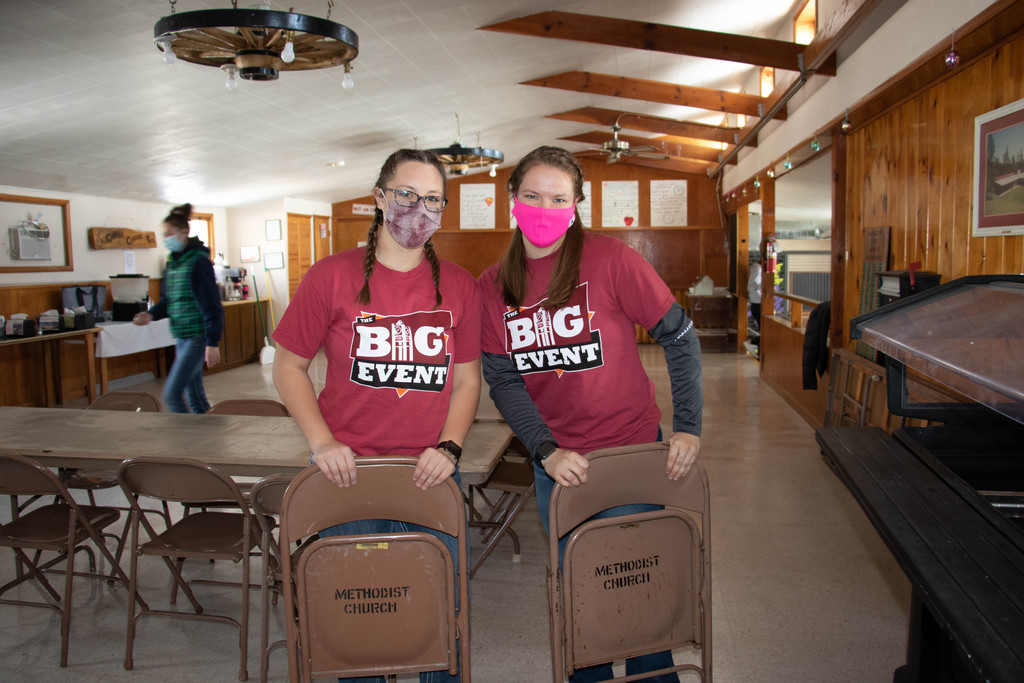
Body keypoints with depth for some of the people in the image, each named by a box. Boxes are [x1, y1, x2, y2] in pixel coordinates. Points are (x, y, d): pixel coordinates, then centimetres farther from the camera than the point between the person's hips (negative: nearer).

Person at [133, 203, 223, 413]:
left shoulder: (198, 261, -13)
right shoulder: (172, 262, 12)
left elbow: (210, 303, -16)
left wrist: (212, 342, -20)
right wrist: (152, 314, -1)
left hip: (197, 336, -9)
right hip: (182, 336, 9)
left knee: (172, 393, -12)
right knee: (194, 396, 13)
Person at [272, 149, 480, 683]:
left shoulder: (458, 285, 3)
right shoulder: (332, 276, -4)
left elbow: (467, 378, 5)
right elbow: (289, 366, 0)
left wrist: (449, 447, -8)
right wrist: (321, 442, -11)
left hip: (430, 475, 2)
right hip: (347, 471, -1)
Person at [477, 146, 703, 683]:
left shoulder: (609, 259, -14)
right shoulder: (493, 285, -3)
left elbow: (679, 337, -9)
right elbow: (502, 380, -3)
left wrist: (687, 426, -13)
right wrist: (546, 451, -14)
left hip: (631, 449, -3)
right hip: (555, 460, 3)